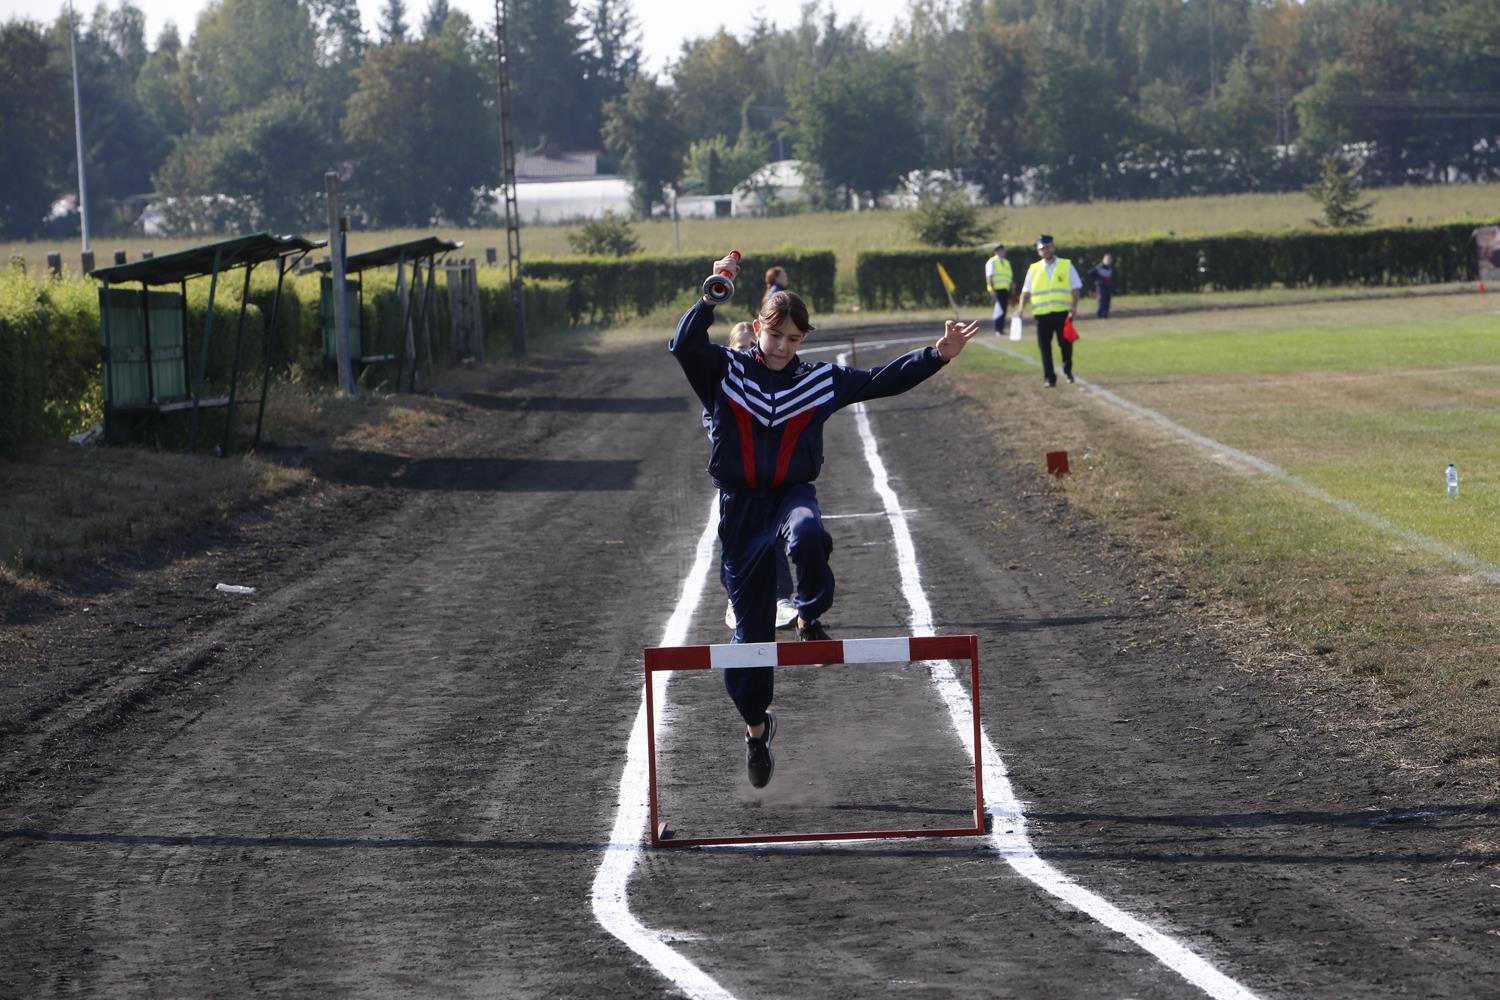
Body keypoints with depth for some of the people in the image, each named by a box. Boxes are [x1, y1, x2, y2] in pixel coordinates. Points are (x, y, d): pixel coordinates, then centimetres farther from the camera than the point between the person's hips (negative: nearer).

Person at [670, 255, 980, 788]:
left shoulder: (820, 381, 5)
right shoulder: (725, 372, -1)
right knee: (751, 624, 3)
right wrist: (712, 295, -25)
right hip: (741, 505, 0)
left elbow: (882, 380, 7)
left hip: (793, 494, 0)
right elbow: (684, 345, -18)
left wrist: (937, 355, -1)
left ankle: (811, 619, -14)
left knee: (806, 534, -40)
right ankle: (756, 725, 22)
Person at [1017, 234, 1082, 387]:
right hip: (1042, 314, 2)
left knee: (1065, 343, 0)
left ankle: (1067, 370, 24)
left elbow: (1075, 288, 3)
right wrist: (1022, 306, -2)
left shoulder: (1067, 266, 5)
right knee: (1044, 346, 0)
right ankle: (1049, 378, 7)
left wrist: (1074, 305, -11)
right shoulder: (1034, 269, 10)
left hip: (1063, 312, -2)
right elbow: (1026, 290, 13)